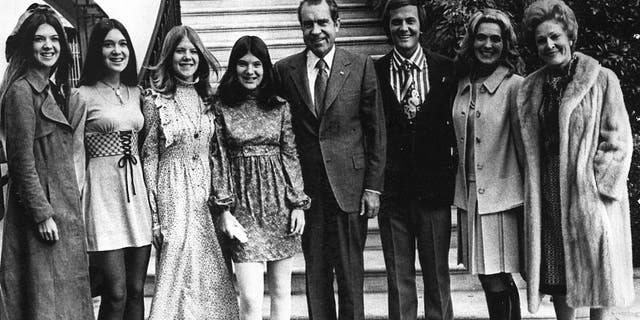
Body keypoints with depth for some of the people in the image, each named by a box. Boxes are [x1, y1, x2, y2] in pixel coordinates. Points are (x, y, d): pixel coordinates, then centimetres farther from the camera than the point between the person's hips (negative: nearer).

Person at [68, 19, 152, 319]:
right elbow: (75, 155, -4)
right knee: (116, 294, -6)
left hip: (136, 192, 5)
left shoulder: (135, 92, 11)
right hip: (103, 192, -5)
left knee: (136, 291, 8)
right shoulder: (83, 96, -5)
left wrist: (150, 195, 13)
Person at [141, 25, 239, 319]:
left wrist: (223, 200, 3)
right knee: (178, 271, -3)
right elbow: (149, 157, -4)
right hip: (172, 194, -4)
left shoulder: (207, 98, 9)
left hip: (205, 194, 4)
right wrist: (153, 215, -8)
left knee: (211, 276, 6)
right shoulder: (156, 100, -3)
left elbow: (220, 153, 12)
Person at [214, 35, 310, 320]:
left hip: (280, 202, 2)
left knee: (281, 291, 9)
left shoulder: (280, 107, 5)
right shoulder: (221, 108, 0)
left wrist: (299, 203, 0)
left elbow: (291, 156, 6)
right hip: (243, 203, -2)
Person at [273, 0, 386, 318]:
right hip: (306, 189, 1)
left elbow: (377, 132, 1)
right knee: (315, 273, 9)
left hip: (350, 186, -1)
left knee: (350, 274, 5)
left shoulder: (361, 67, 1)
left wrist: (373, 187, -3)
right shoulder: (284, 70, 4)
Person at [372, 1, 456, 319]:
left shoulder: (446, 70, 2)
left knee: (437, 274, 9)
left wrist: (457, 174, -1)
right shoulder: (374, 72, 1)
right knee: (398, 277, 9)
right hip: (392, 188, 0)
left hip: (435, 187, 0)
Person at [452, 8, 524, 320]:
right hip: (470, 197, 6)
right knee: (489, 282, 12)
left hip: (502, 197, -5)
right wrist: (461, 190, 15)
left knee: (498, 284, -3)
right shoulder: (462, 85, 10)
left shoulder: (515, 85, -8)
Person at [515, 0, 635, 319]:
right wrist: (532, 189, 4)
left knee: (597, 269, 5)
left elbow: (618, 141, -6)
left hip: (591, 194, -4)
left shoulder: (602, 80, -3)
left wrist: (596, 186, -13)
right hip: (546, 195, 4)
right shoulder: (529, 89, 10)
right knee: (555, 274, 8)